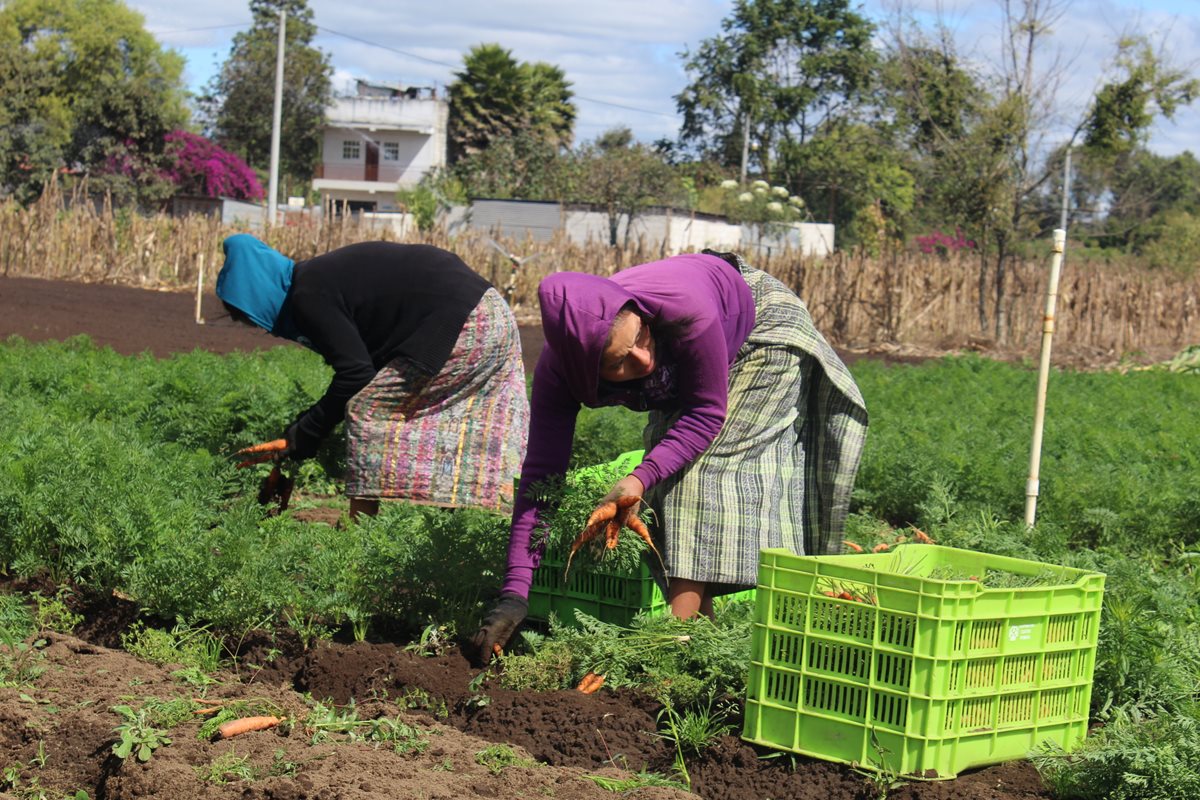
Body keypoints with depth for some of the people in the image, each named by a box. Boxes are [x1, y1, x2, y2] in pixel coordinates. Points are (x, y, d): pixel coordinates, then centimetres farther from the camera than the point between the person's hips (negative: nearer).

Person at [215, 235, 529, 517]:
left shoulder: (309, 298, -12)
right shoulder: (319, 276, 17)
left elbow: (355, 373, -15)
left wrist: (306, 434, -4)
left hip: (459, 326, -10)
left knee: (366, 410, -5)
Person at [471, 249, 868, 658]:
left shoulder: (684, 310, -44)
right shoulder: (558, 371, -30)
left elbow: (707, 413, -29)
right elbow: (541, 474, -28)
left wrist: (640, 479, -43)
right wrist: (514, 595, -33)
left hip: (763, 324, -5)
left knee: (710, 459, -18)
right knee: (675, 463, -7)